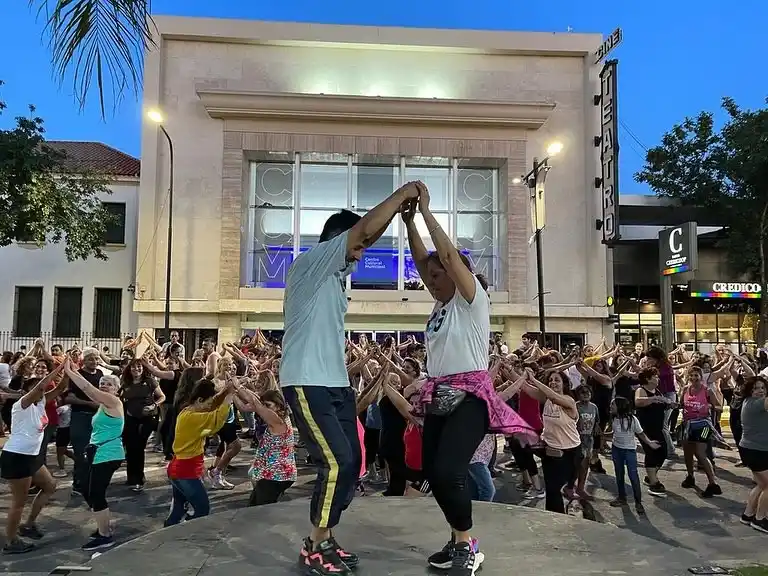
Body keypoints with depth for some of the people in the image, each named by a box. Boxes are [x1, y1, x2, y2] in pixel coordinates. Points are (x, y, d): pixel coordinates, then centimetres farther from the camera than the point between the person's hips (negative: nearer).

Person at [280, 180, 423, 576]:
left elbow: (370, 236, 20)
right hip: (307, 384, -9)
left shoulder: (336, 272, 15)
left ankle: (324, 539, 22)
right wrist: (401, 194, -7)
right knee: (337, 464, -12)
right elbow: (364, 229, -16)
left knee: (351, 464, 8)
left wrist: (400, 208, 9)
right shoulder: (308, 264, -10)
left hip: (337, 383, 9)